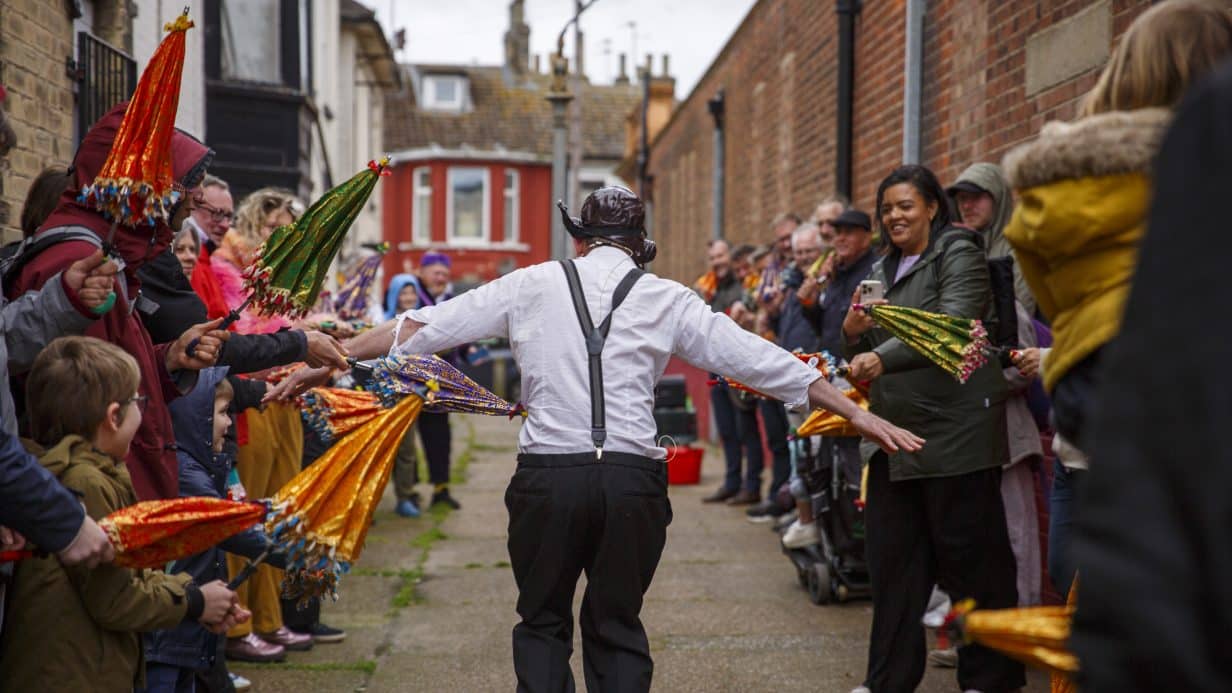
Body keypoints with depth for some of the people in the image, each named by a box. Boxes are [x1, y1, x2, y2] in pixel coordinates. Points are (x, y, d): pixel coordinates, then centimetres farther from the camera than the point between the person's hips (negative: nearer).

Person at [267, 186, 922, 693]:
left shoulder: (533, 285, 7)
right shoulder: (666, 300, 7)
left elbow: (422, 327, 8)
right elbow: (761, 361, 5)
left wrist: (323, 363, 16)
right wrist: (858, 414, 11)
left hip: (547, 476, 0)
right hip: (633, 480, 1)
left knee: (542, 621, 18)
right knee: (618, 627, 15)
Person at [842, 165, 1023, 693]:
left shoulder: (959, 255, -6)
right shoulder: (882, 272, 17)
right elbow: (867, 360, 21)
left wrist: (882, 358, -36)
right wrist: (854, 333, -2)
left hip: (956, 431, -7)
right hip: (895, 436, 7)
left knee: (970, 556, -1)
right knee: (890, 556, 7)